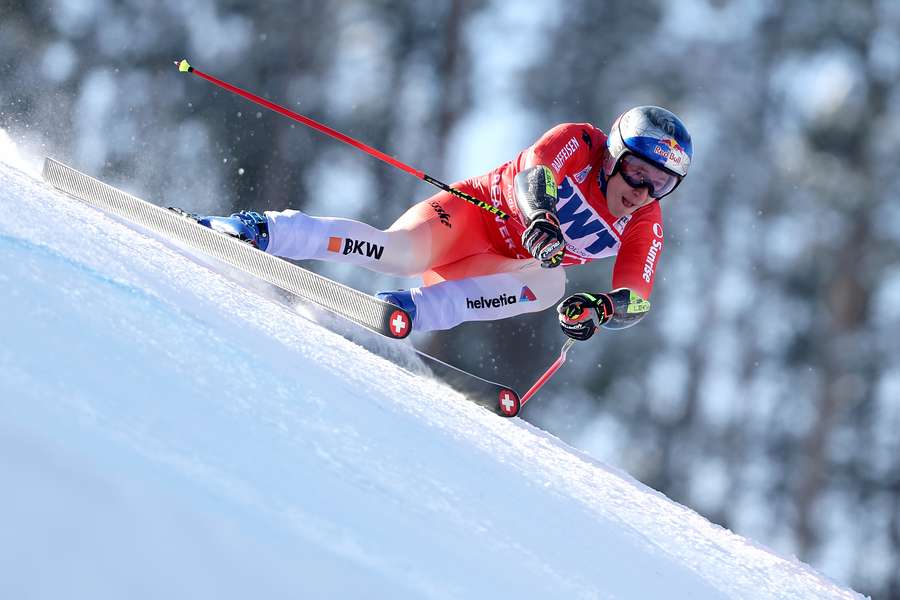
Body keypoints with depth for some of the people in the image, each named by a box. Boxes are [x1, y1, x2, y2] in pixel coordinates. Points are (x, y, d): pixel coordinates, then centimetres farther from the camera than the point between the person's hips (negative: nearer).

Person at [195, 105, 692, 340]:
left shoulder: (645, 225, -9)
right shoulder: (578, 143, -19)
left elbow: (636, 300, -17)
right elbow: (534, 171, -37)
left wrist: (599, 307, -41)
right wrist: (540, 217, -59)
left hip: (504, 265, 5)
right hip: (472, 212, -5)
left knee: (549, 287, -29)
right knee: (397, 254, -34)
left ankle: (412, 309, -28)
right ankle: (257, 231, -26)